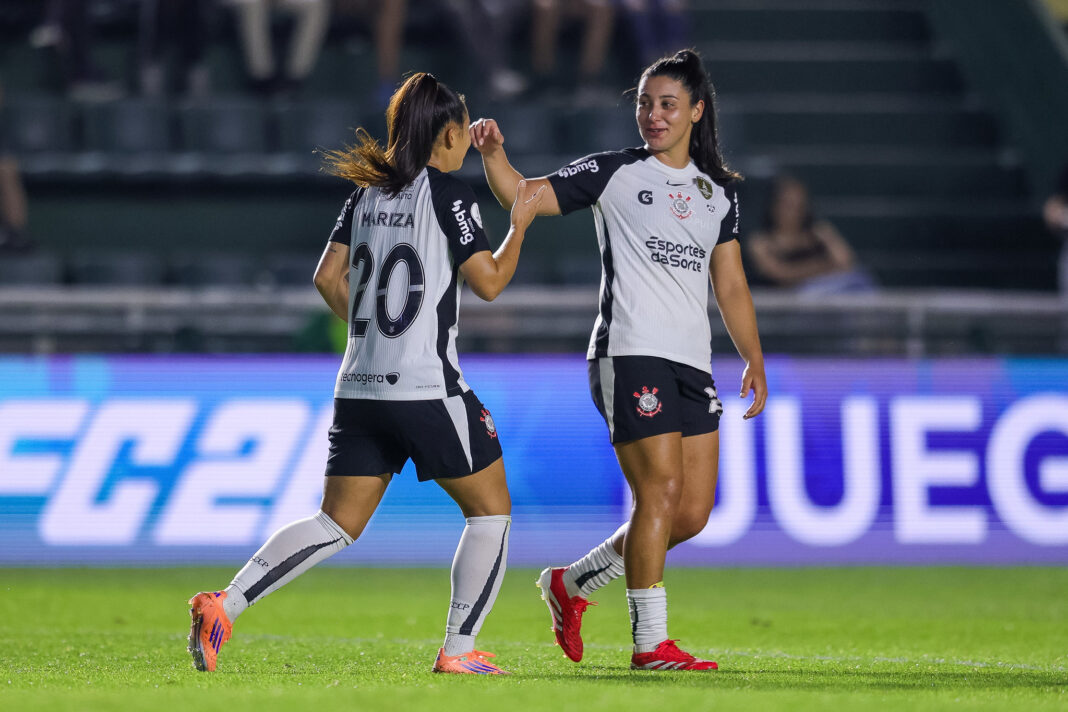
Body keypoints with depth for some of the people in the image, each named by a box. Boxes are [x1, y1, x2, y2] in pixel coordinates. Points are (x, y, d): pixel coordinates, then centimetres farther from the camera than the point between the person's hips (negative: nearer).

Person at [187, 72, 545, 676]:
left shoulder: (368, 193, 12)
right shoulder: (448, 193, -7)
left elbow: (328, 276, 13)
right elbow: (489, 282, -8)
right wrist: (520, 222, 6)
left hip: (360, 391, 7)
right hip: (429, 389, -7)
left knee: (337, 525, 9)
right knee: (491, 511, 11)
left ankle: (225, 605, -7)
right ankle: (459, 649, 6)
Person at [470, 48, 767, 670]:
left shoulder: (720, 192, 16)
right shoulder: (614, 174, 1)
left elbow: (731, 283, 21)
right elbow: (521, 195, -4)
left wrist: (755, 360, 16)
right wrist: (493, 152, -22)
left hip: (693, 364, 6)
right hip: (629, 355, -6)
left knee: (693, 513, 3)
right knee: (661, 490, -14)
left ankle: (572, 583, 21)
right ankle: (651, 642, -9)